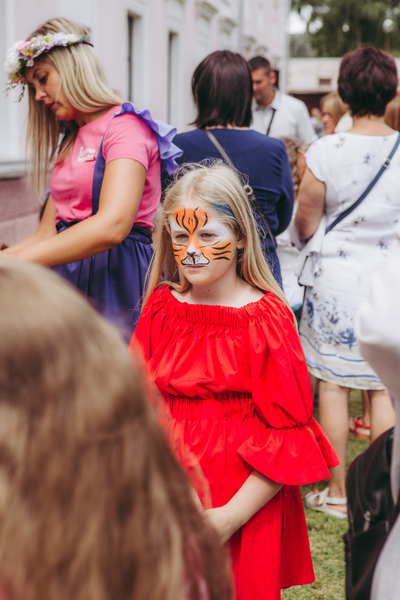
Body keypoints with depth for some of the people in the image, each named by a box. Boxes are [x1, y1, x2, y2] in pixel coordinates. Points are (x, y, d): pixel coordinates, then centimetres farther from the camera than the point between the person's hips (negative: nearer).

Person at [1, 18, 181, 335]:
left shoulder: (126, 125, -6)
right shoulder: (70, 143, 22)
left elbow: (111, 226, -22)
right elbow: (47, 234, 17)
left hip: (116, 274, -7)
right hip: (67, 277, 7)